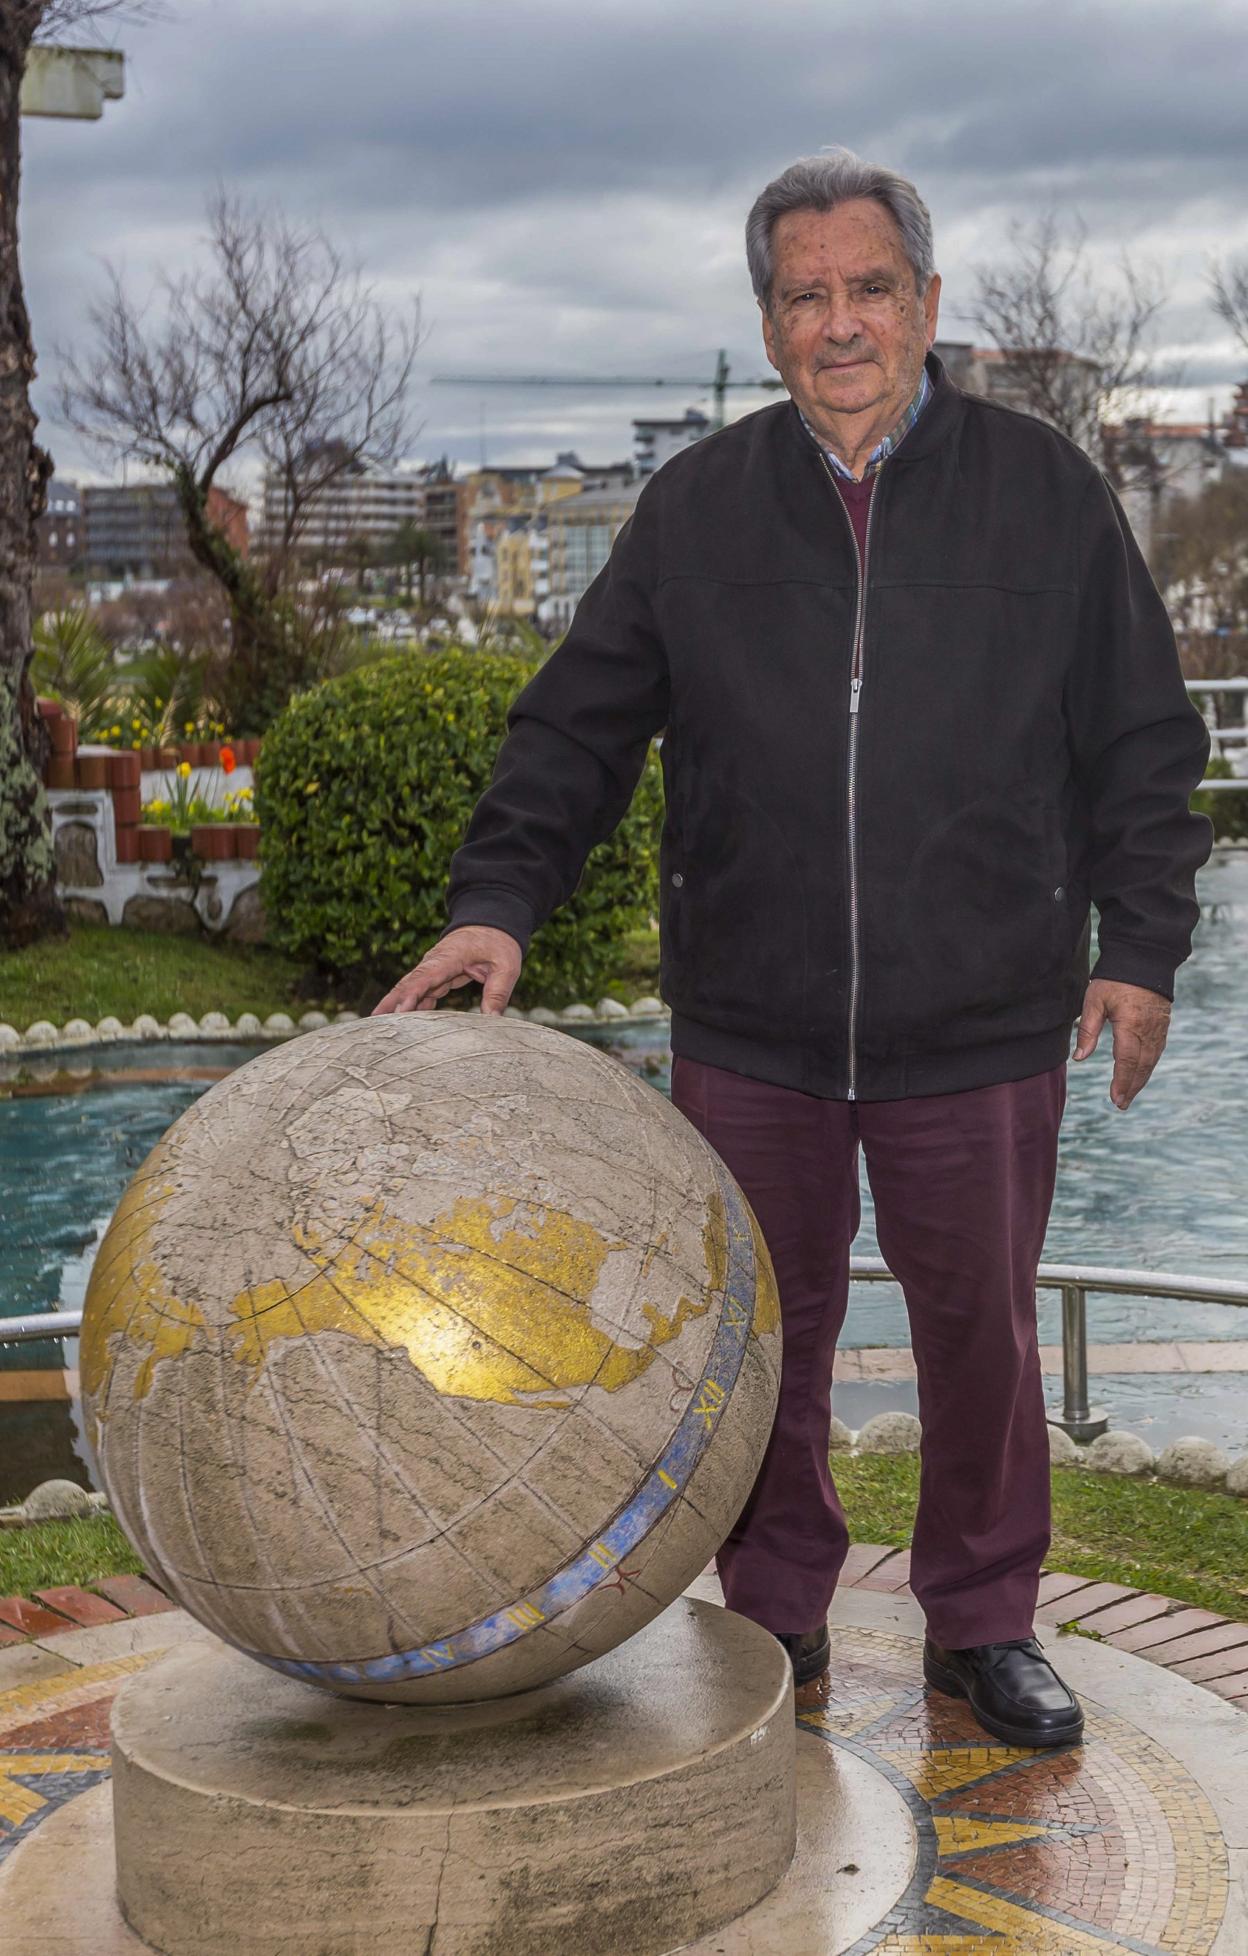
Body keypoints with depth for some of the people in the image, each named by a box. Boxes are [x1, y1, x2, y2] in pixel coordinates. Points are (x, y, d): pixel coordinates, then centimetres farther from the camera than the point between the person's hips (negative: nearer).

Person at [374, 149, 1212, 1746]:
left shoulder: (1046, 493, 2)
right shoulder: (695, 510, 4)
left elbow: (1143, 745, 7)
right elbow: (577, 727, 5)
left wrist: (1140, 946, 1)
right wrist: (498, 898, -7)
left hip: (982, 1028, -1)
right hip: (748, 1030, 1)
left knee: (980, 1331, 11)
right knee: (761, 1339, 10)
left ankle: (982, 1625, 30)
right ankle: (775, 1627, 29)